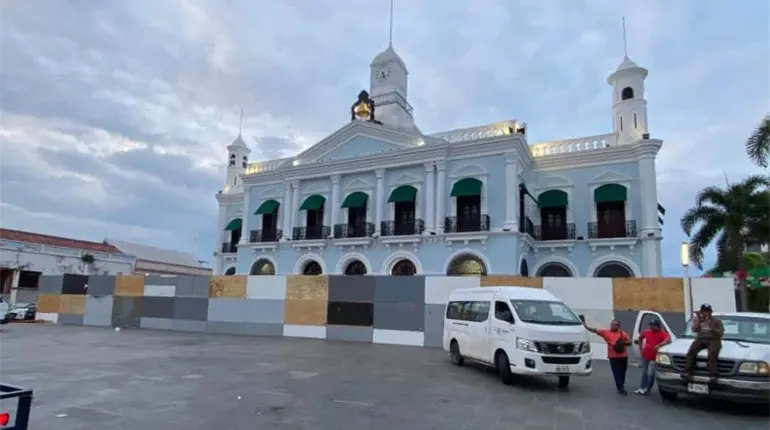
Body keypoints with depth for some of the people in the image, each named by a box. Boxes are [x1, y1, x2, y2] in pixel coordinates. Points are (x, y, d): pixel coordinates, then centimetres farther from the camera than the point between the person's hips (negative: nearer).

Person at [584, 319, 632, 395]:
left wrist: (623, 342, -12)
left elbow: (629, 342, 8)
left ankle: (621, 387, 28)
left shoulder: (622, 333, 8)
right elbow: (595, 330, -6)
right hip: (613, 356, -2)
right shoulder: (606, 332, 2)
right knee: (617, 373, -4)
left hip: (623, 356, 2)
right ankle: (621, 388, 0)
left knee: (622, 372, 12)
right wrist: (586, 326, -18)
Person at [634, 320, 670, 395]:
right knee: (644, 373, 14)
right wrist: (640, 348, 14)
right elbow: (640, 338, 21)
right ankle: (641, 388, 25)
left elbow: (668, 340, -33)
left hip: (654, 358, -5)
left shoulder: (662, 333, -13)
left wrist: (659, 345, -42)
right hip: (645, 356, 5)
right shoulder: (647, 332, 3)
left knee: (650, 374, -7)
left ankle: (647, 389, 10)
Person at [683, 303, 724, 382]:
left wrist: (711, 326, -10)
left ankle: (713, 375, -45)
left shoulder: (716, 320, 14)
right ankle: (687, 372, -38)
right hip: (700, 339, 2)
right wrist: (698, 320, -3)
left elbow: (720, 334, 3)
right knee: (691, 351, -29)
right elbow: (694, 330, 2)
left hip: (713, 340, -1)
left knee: (712, 353, -36)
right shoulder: (696, 319, 18)